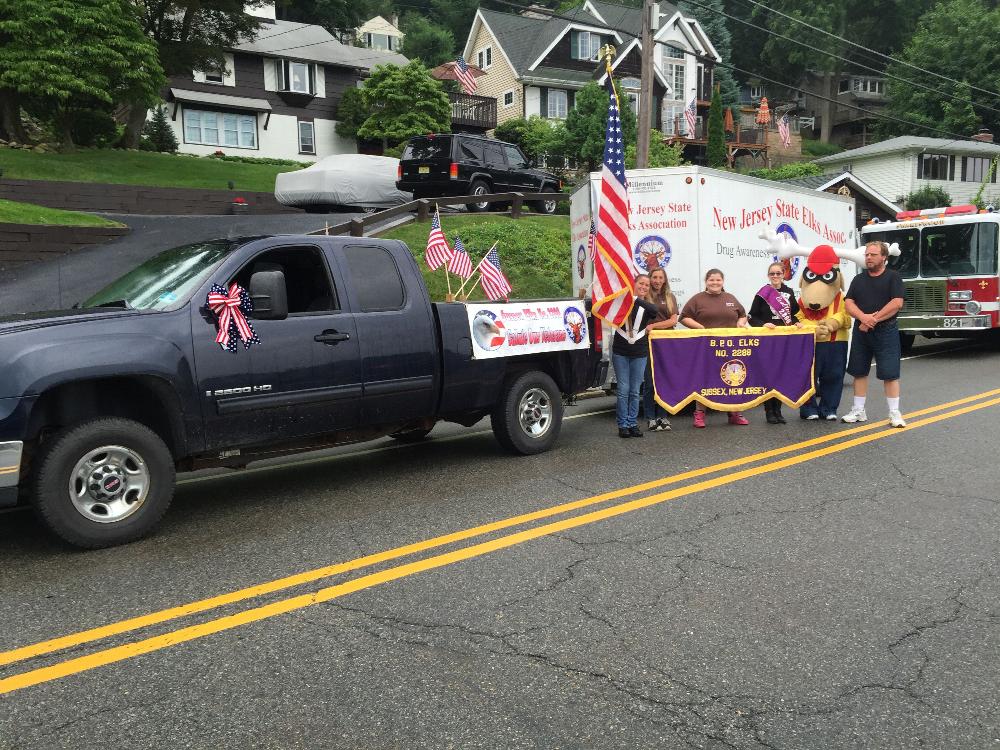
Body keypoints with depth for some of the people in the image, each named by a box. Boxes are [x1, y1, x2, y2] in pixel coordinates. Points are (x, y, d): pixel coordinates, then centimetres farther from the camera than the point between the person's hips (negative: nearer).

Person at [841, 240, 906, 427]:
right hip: (861, 332, 4)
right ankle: (858, 411, 15)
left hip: (886, 332, -4)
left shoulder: (893, 277, -1)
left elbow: (896, 303, -13)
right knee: (859, 371, 7)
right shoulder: (859, 279, 11)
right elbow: (848, 303, 1)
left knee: (889, 373, -4)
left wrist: (874, 319, -16)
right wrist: (864, 317, -17)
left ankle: (894, 413, 2)